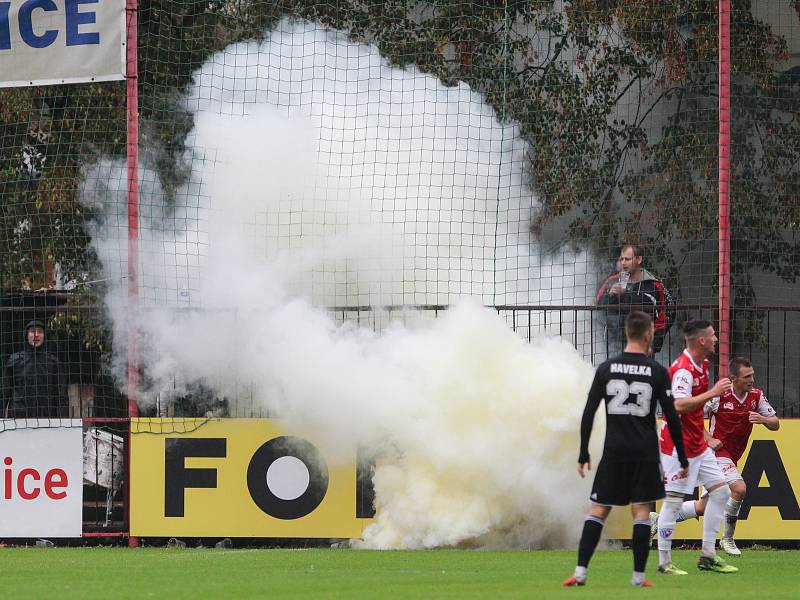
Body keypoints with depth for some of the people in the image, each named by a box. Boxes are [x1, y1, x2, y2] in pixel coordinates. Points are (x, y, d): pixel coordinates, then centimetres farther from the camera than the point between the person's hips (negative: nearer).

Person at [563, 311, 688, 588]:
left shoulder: (606, 369, 1)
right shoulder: (657, 372, -3)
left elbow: (588, 413, 0)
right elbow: (672, 417, -3)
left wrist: (583, 454, 8)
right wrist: (682, 458, 4)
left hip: (614, 451, 1)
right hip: (645, 452, -1)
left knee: (598, 510, 5)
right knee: (641, 511, 4)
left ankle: (580, 573, -2)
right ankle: (638, 577, 1)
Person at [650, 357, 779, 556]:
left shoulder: (757, 396, 0)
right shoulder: (720, 395, -16)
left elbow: (775, 424, 5)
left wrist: (762, 419, -18)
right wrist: (708, 439, -16)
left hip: (731, 456, 7)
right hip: (716, 451, -7)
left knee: (703, 507, 8)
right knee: (739, 488, -27)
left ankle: (659, 518, 24)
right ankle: (727, 538, -12)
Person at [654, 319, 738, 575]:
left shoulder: (702, 364, 11)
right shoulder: (683, 369, -20)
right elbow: (679, 405, -34)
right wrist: (713, 392, -31)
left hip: (698, 445, 10)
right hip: (678, 444, -10)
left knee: (721, 491, 8)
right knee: (674, 500, -6)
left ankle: (707, 556, 13)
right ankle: (664, 562, 0)